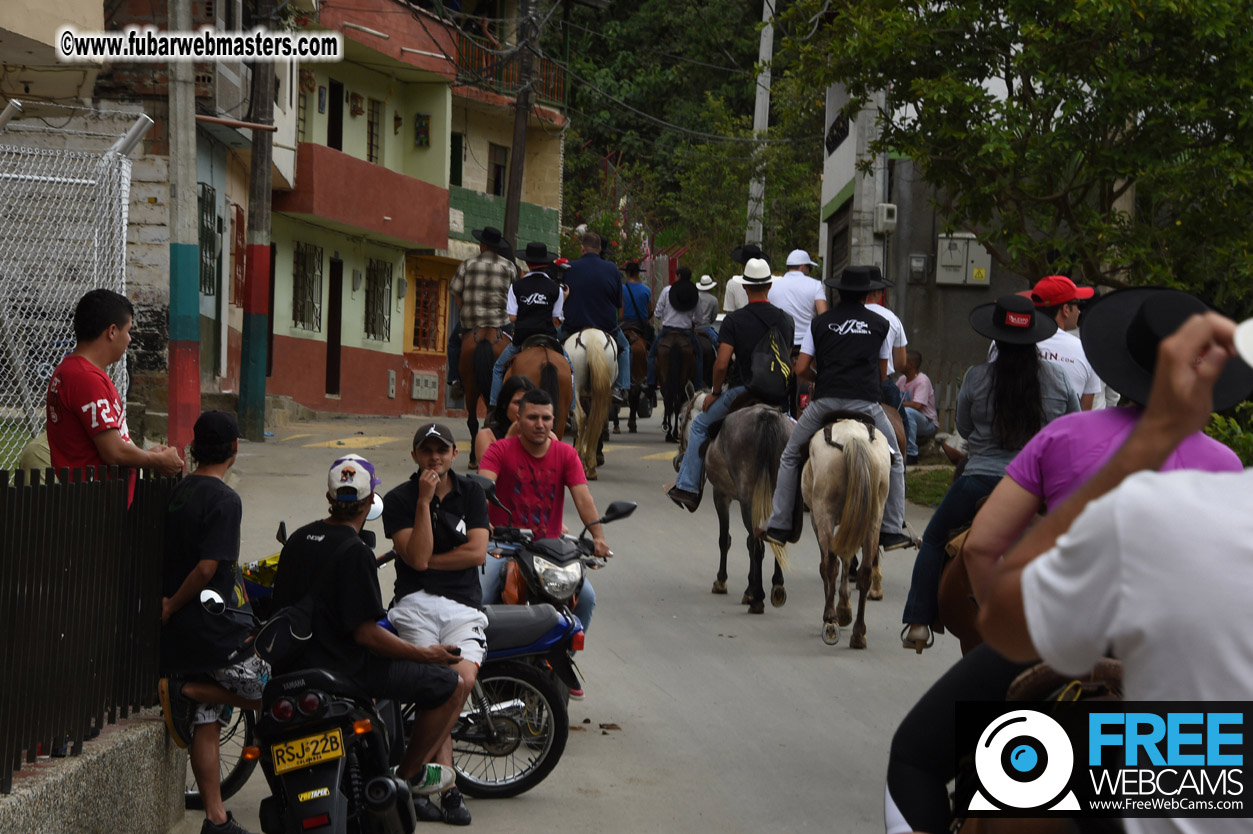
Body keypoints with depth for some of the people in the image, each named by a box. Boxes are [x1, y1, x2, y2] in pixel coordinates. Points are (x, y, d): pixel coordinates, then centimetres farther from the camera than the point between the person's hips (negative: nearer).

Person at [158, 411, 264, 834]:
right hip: (217, 632, -8)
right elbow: (208, 567, -23)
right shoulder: (224, 500, -15)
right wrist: (172, 606, -12)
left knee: (202, 720, 11)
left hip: (181, 634, 8)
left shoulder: (179, 492, 8)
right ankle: (187, 689, -4)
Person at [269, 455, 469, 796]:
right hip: (344, 667, -9)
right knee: (453, 686, -3)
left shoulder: (297, 539, 6)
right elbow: (365, 633, -22)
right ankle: (409, 774, 6)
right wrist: (425, 654, -11)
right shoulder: (355, 553, -20)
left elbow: (282, 604, 17)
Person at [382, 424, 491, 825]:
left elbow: (477, 552, 2)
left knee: (464, 677, -24)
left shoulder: (471, 493, 13)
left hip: (464, 606, 2)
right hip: (416, 602, -2)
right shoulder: (398, 499, 5)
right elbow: (416, 556, -7)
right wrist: (424, 500, -11)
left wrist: (429, 560, -1)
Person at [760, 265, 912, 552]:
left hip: (825, 401, 1)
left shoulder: (819, 323, 9)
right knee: (894, 461, 17)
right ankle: (892, 530, 10)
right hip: (866, 404, 0)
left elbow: (801, 369, 6)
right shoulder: (880, 324, 10)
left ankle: (779, 525, 12)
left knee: (790, 457, 18)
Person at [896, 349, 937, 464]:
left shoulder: (922, 380, -15)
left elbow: (917, 405, -27)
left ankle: (911, 454, -34)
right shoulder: (902, 379, 9)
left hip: (928, 423, -7)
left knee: (907, 412, -37)